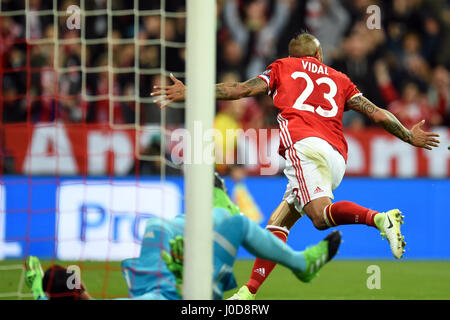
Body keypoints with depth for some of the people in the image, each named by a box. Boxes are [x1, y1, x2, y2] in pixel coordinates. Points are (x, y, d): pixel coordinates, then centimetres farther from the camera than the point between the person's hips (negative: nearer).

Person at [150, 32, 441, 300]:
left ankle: (379, 218, -48)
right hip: (337, 157, 5)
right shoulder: (339, 79, 30)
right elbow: (378, 115, 26)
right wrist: (411, 137, 40)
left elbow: (241, 90, 21)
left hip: (303, 143, -5)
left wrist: (189, 93, 28)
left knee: (321, 215, -24)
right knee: (279, 220, 11)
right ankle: (251, 290, 3)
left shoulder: (283, 67, 24)